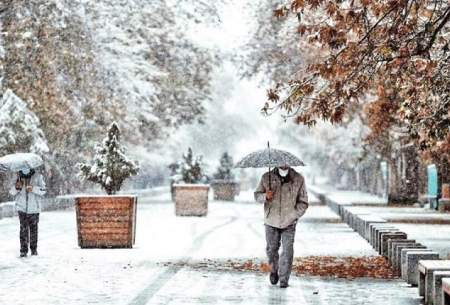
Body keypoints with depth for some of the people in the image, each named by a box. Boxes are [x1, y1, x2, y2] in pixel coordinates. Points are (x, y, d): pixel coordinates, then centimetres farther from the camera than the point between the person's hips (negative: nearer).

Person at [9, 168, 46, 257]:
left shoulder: (38, 177, -3)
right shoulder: (18, 177, 1)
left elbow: (43, 190, -6)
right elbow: (12, 192, 7)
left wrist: (33, 188, -24)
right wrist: (16, 187, -15)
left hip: (33, 209, 0)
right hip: (22, 208, 0)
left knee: (33, 229, 6)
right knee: (23, 229, -5)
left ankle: (34, 249, 18)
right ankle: (23, 251, -3)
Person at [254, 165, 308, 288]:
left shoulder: (298, 179, -2)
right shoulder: (267, 177, -1)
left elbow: (303, 202, 2)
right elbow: (257, 195, 6)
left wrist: (293, 216, -11)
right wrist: (265, 196, -18)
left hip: (289, 223, -1)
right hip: (271, 222, 1)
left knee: (287, 250, -7)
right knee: (271, 248, 12)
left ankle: (284, 279, 1)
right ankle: (274, 270, 38)